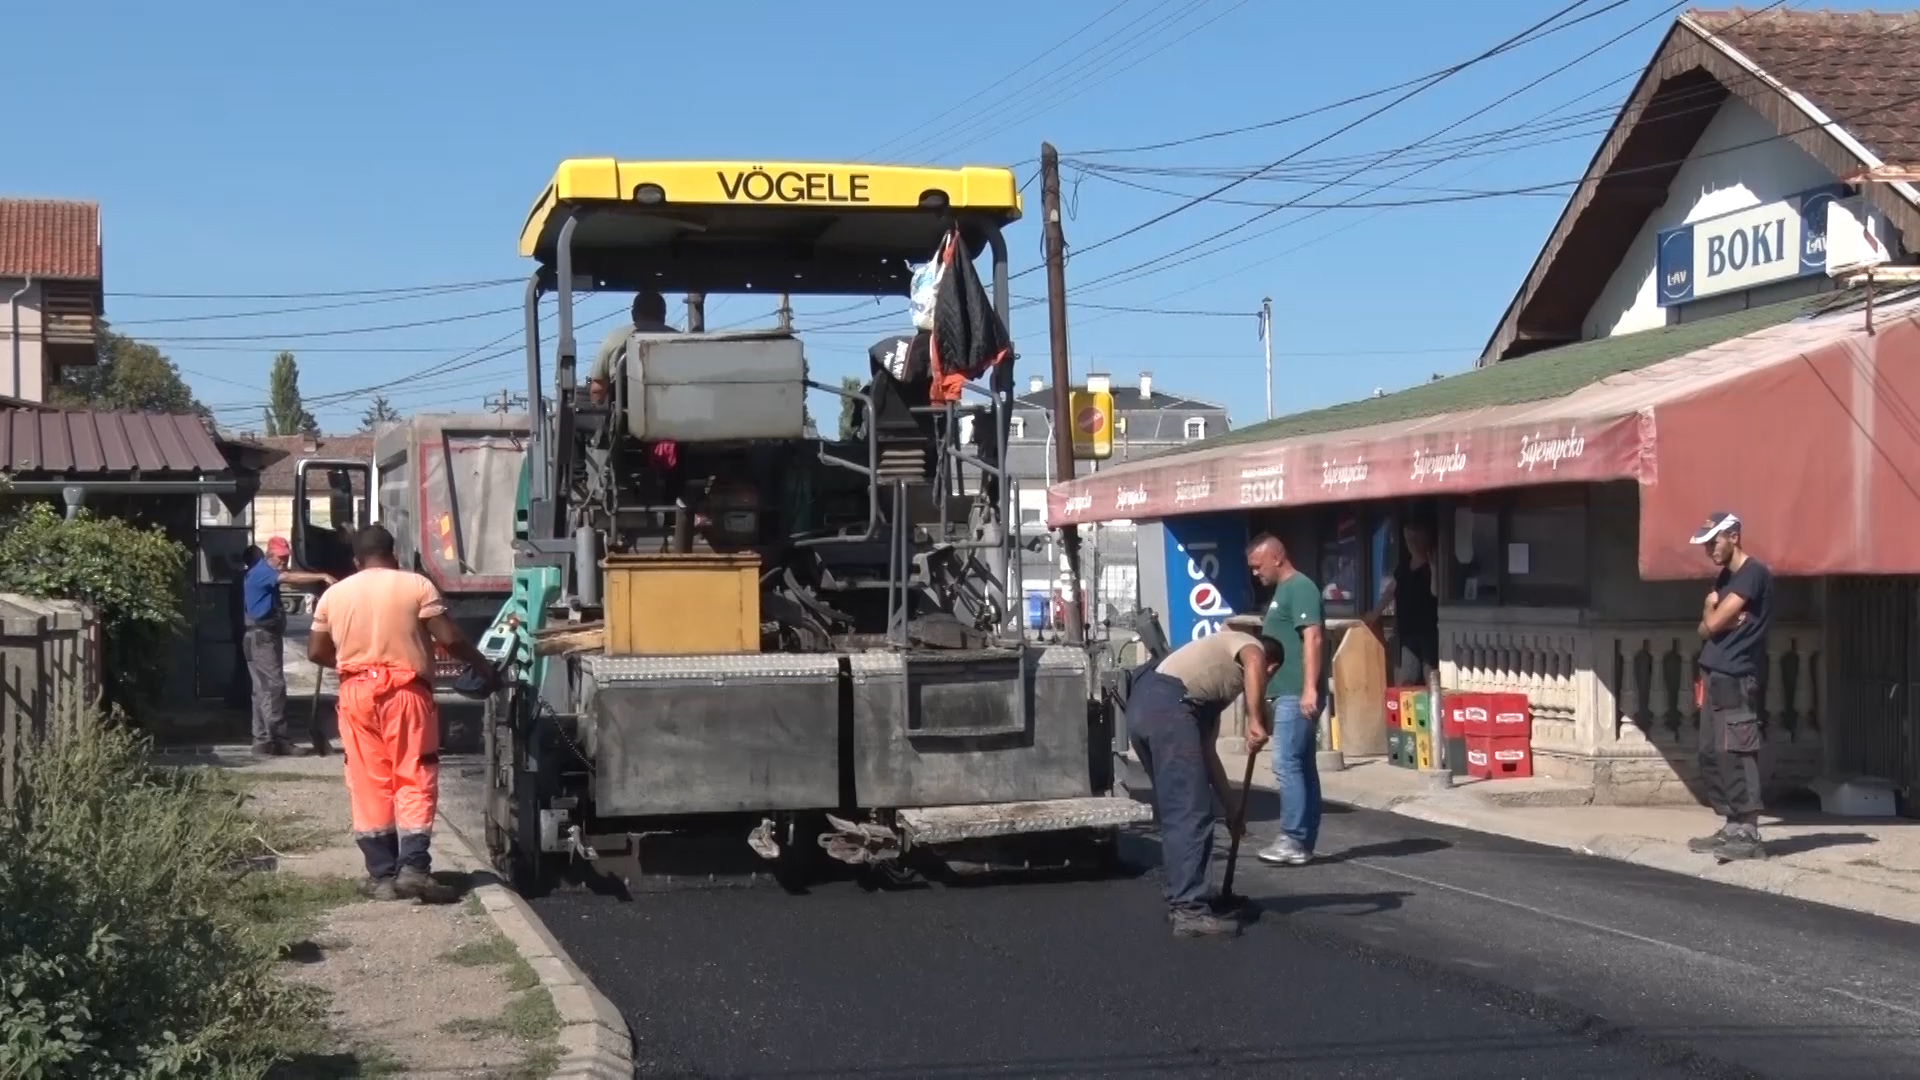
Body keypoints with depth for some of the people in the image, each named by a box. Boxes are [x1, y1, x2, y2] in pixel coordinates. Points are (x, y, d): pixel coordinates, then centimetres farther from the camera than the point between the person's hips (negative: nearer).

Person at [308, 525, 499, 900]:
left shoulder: (334, 594, 8)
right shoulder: (416, 585, -1)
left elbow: (316, 652, 13)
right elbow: (449, 638, -6)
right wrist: (484, 667, 6)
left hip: (357, 693, 3)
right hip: (406, 691, -2)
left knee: (369, 784, 6)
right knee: (414, 781, 0)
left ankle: (381, 875, 6)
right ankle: (413, 866, -12)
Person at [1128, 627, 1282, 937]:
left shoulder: (1219, 688, 37)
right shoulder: (1248, 644, 14)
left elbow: (1207, 751, 34)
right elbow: (1253, 663, -14)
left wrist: (1231, 803, 35)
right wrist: (1255, 722, -19)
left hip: (1143, 705, 10)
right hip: (1166, 706, -10)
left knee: (1174, 811, 20)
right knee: (1191, 813, -7)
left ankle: (1180, 899, 28)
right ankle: (1189, 910, -9)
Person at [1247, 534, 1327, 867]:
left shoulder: (1300, 588, -11)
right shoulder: (1284, 591, 20)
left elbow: (1313, 638, -20)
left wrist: (1310, 688, -27)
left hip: (1297, 695, -10)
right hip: (1287, 694, 10)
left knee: (1287, 764, -11)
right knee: (1302, 765, 9)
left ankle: (1293, 840, -10)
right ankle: (1303, 842, 11)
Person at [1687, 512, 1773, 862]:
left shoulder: (1754, 573, -10)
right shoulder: (1723, 577, 19)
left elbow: (1714, 622, -15)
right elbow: (1705, 629, 14)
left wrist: (1712, 612, 6)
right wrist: (1717, 618, -6)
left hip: (1735, 679, -10)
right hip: (1713, 676, 10)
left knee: (1735, 755, -13)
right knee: (1711, 755, 9)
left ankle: (1748, 834, -14)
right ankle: (1733, 828, 13)